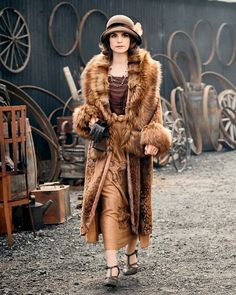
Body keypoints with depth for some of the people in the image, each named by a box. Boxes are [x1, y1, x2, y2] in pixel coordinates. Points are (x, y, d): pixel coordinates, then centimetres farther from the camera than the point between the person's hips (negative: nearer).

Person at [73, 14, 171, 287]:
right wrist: (92, 122, -9)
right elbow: (89, 106, 13)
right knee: (109, 202, -10)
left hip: (135, 144, 0)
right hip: (105, 144, 0)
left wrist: (152, 139, -9)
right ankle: (112, 267, -11)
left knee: (133, 201, 10)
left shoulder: (147, 71, 2)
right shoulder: (95, 72, 6)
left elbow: (153, 108, 3)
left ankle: (131, 253, 30)